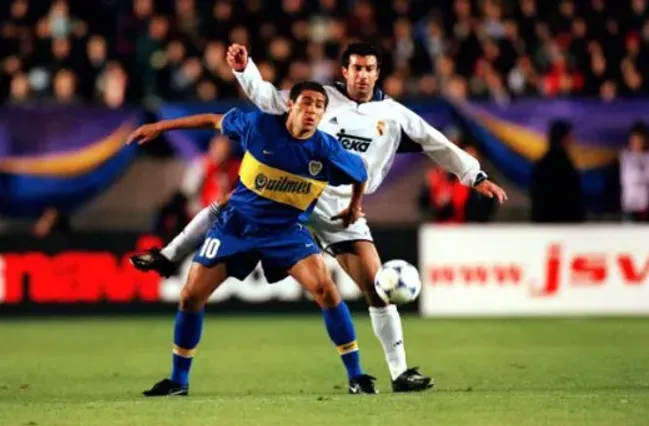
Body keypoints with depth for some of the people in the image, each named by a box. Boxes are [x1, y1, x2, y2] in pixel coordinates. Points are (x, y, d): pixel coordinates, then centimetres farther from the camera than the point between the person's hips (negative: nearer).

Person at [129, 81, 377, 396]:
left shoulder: (327, 151, -16)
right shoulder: (259, 126, -16)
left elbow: (361, 173, 5)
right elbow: (215, 121, 0)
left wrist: (354, 207, 16)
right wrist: (160, 127, 5)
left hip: (286, 229, -1)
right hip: (236, 223, 1)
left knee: (325, 289, -22)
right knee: (191, 296, -3)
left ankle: (356, 376, -10)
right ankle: (178, 381, 16)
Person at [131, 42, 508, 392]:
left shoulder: (394, 115, 3)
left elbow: (438, 145, 8)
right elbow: (269, 98, 0)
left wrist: (477, 176, 5)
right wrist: (244, 68, -15)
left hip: (341, 208, 0)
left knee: (378, 287, -8)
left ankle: (400, 372, -2)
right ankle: (169, 257, 11)